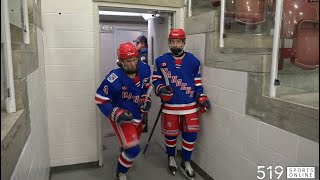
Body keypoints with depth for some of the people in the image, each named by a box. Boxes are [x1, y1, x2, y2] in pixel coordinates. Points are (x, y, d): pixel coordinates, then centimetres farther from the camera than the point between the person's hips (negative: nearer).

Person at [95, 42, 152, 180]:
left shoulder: (144, 70, -12)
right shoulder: (115, 78, -30)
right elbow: (100, 99, -21)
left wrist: (146, 99, -4)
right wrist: (117, 114, -27)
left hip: (137, 115, 7)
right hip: (121, 117, -7)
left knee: (133, 140, 29)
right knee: (133, 149, -15)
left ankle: (125, 154, 67)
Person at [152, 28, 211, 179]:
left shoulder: (193, 61, 4)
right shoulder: (161, 61, 0)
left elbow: (197, 82, 8)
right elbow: (155, 79, 5)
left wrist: (202, 98, -1)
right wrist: (161, 89, -15)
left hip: (190, 105, 1)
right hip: (170, 105, -1)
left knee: (190, 134, 4)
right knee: (171, 133, 11)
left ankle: (186, 162, 27)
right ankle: (171, 157, 40)